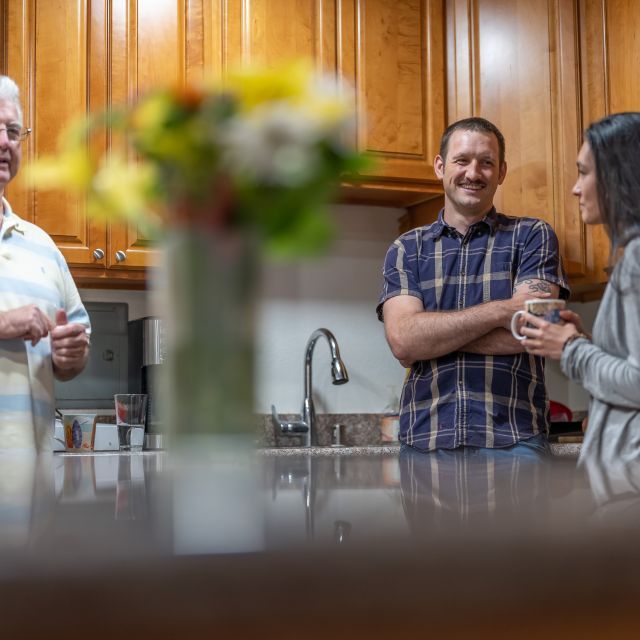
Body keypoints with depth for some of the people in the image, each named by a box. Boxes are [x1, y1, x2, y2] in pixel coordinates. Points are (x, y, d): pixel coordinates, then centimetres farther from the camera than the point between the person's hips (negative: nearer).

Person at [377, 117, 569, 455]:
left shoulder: (532, 236, 5)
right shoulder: (406, 249, 10)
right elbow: (403, 342, -6)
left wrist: (432, 332, -6)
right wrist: (500, 310, -12)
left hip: (513, 440, -1)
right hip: (424, 441, 1)